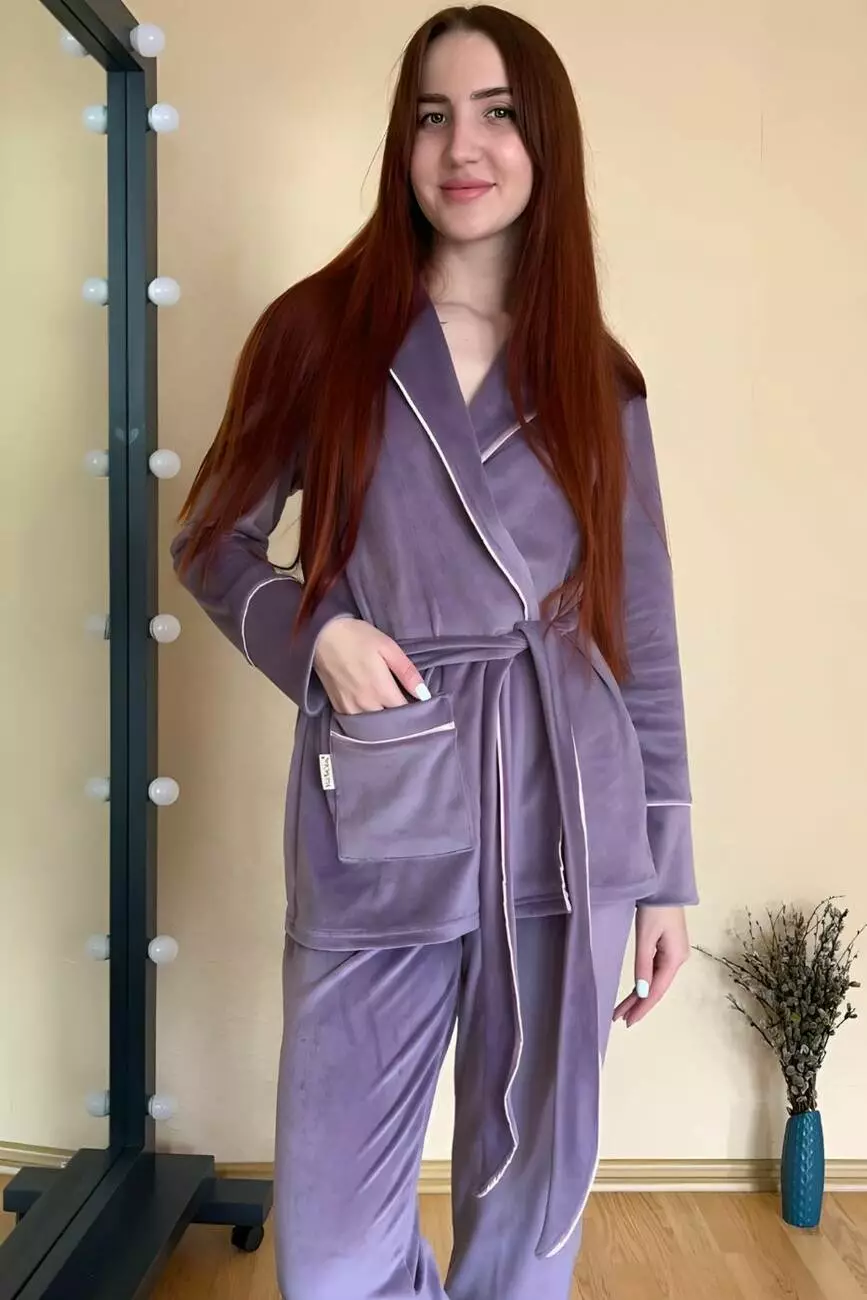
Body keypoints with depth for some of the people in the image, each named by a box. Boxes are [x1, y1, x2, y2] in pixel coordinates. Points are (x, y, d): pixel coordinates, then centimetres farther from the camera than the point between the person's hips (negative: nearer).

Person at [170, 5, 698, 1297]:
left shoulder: (599, 381, 7)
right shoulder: (319, 331, 3)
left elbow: (643, 635, 8)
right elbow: (213, 541, 10)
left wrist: (666, 868, 7)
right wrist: (314, 631, -10)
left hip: (565, 819, 2)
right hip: (379, 821, -1)